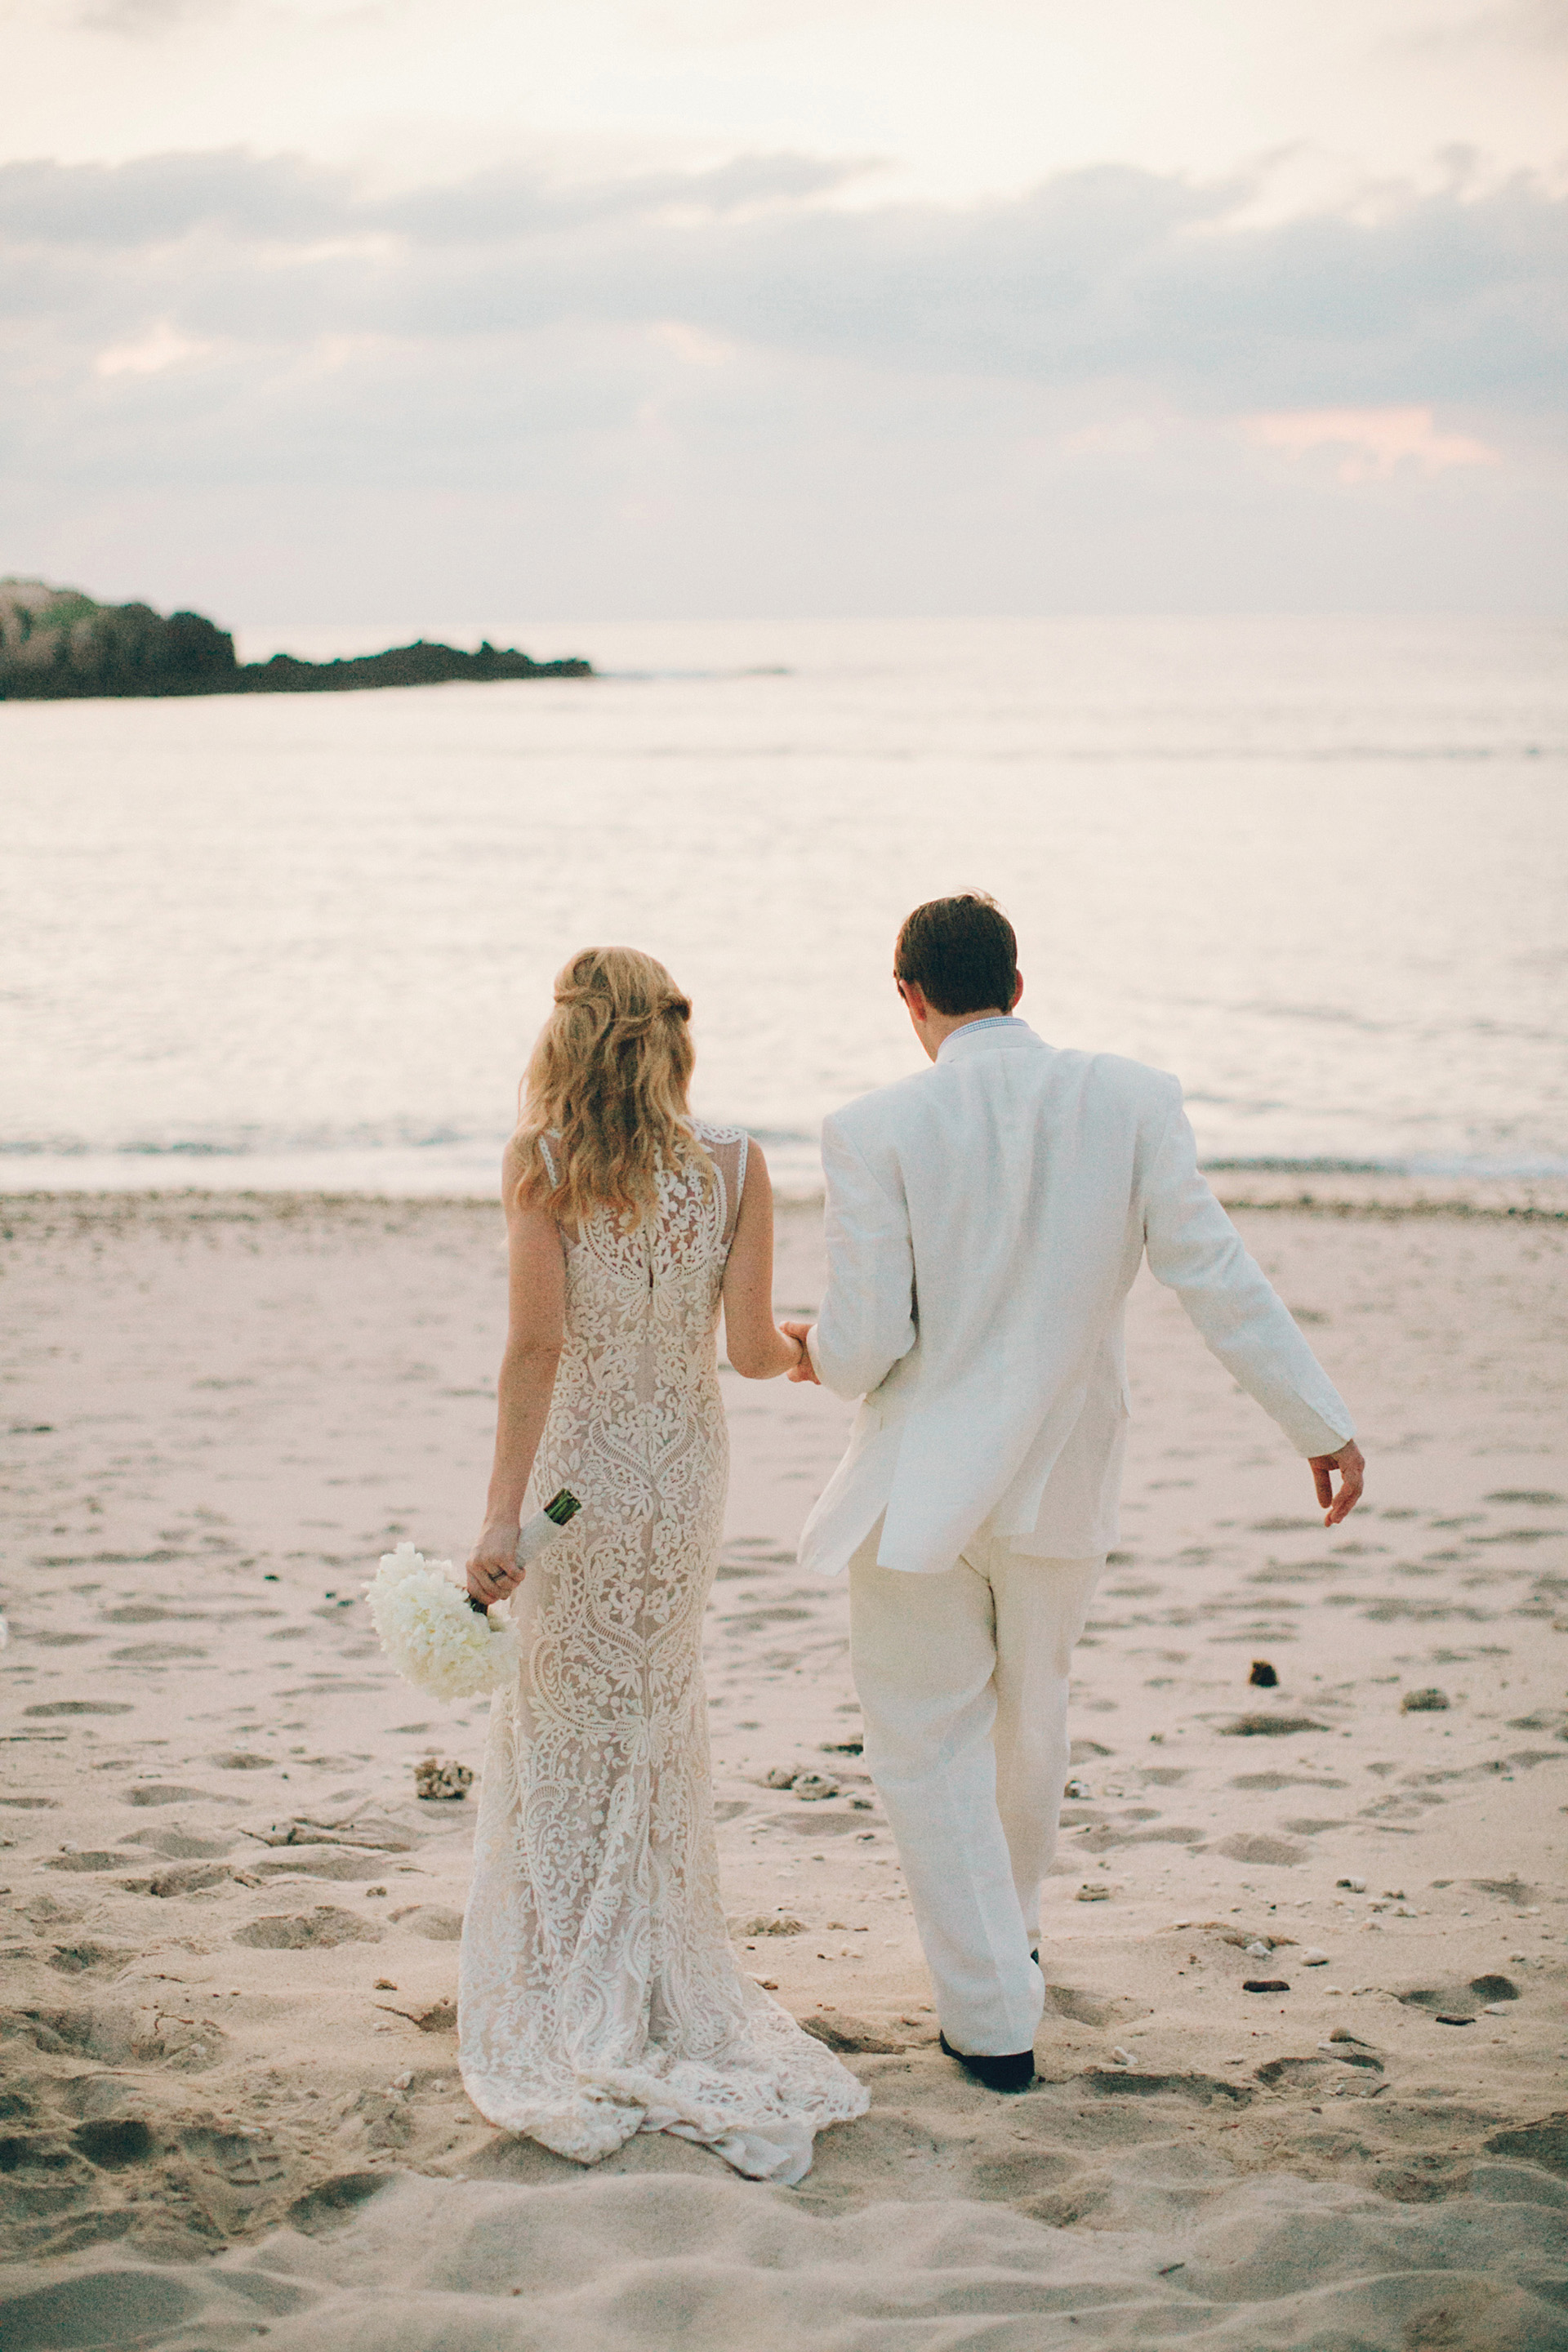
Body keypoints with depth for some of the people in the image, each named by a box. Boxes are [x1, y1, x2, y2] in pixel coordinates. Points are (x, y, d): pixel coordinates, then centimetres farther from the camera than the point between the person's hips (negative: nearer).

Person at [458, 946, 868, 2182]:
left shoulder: (542, 1163, -15)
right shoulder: (736, 1162, -8)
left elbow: (537, 1345, -20)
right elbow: (751, 1348, -7)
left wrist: (501, 1515, -18)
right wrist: (806, 1351, 17)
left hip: (575, 1468, -3)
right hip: (685, 1470, 3)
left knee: (563, 1727, 14)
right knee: (663, 1721, 20)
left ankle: (572, 2002, 22)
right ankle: (665, 1992, 30)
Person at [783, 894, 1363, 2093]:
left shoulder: (877, 1129, -15)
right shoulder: (1134, 1100, -8)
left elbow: (867, 1344, -14)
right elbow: (1215, 1272, -8)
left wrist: (815, 1351, 10)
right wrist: (1324, 1421, -1)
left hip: (923, 1486, -4)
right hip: (1065, 1489, 4)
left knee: (931, 1748, 11)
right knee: (1032, 1720, 25)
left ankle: (995, 2017, 13)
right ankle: (1011, 1936, 46)